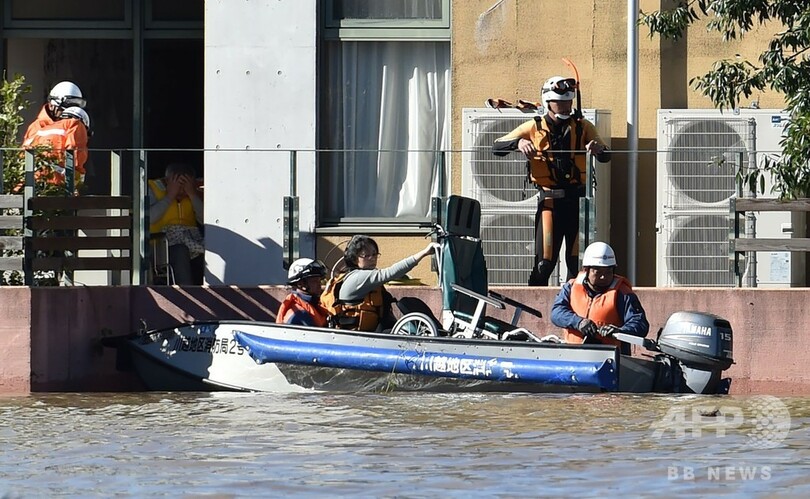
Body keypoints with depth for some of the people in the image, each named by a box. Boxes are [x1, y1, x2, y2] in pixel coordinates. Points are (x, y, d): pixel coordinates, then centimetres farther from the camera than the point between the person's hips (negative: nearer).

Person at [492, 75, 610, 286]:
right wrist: (518, 143, -19)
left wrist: (598, 148, -19)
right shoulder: (534, 128, 4)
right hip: (550, 200, -2)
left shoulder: (582, 126, 9)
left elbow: (606, 157, 5)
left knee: (578, 261, 4)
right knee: (544, 263, -6)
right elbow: (497, 147, 1)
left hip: (577, 199, 2)